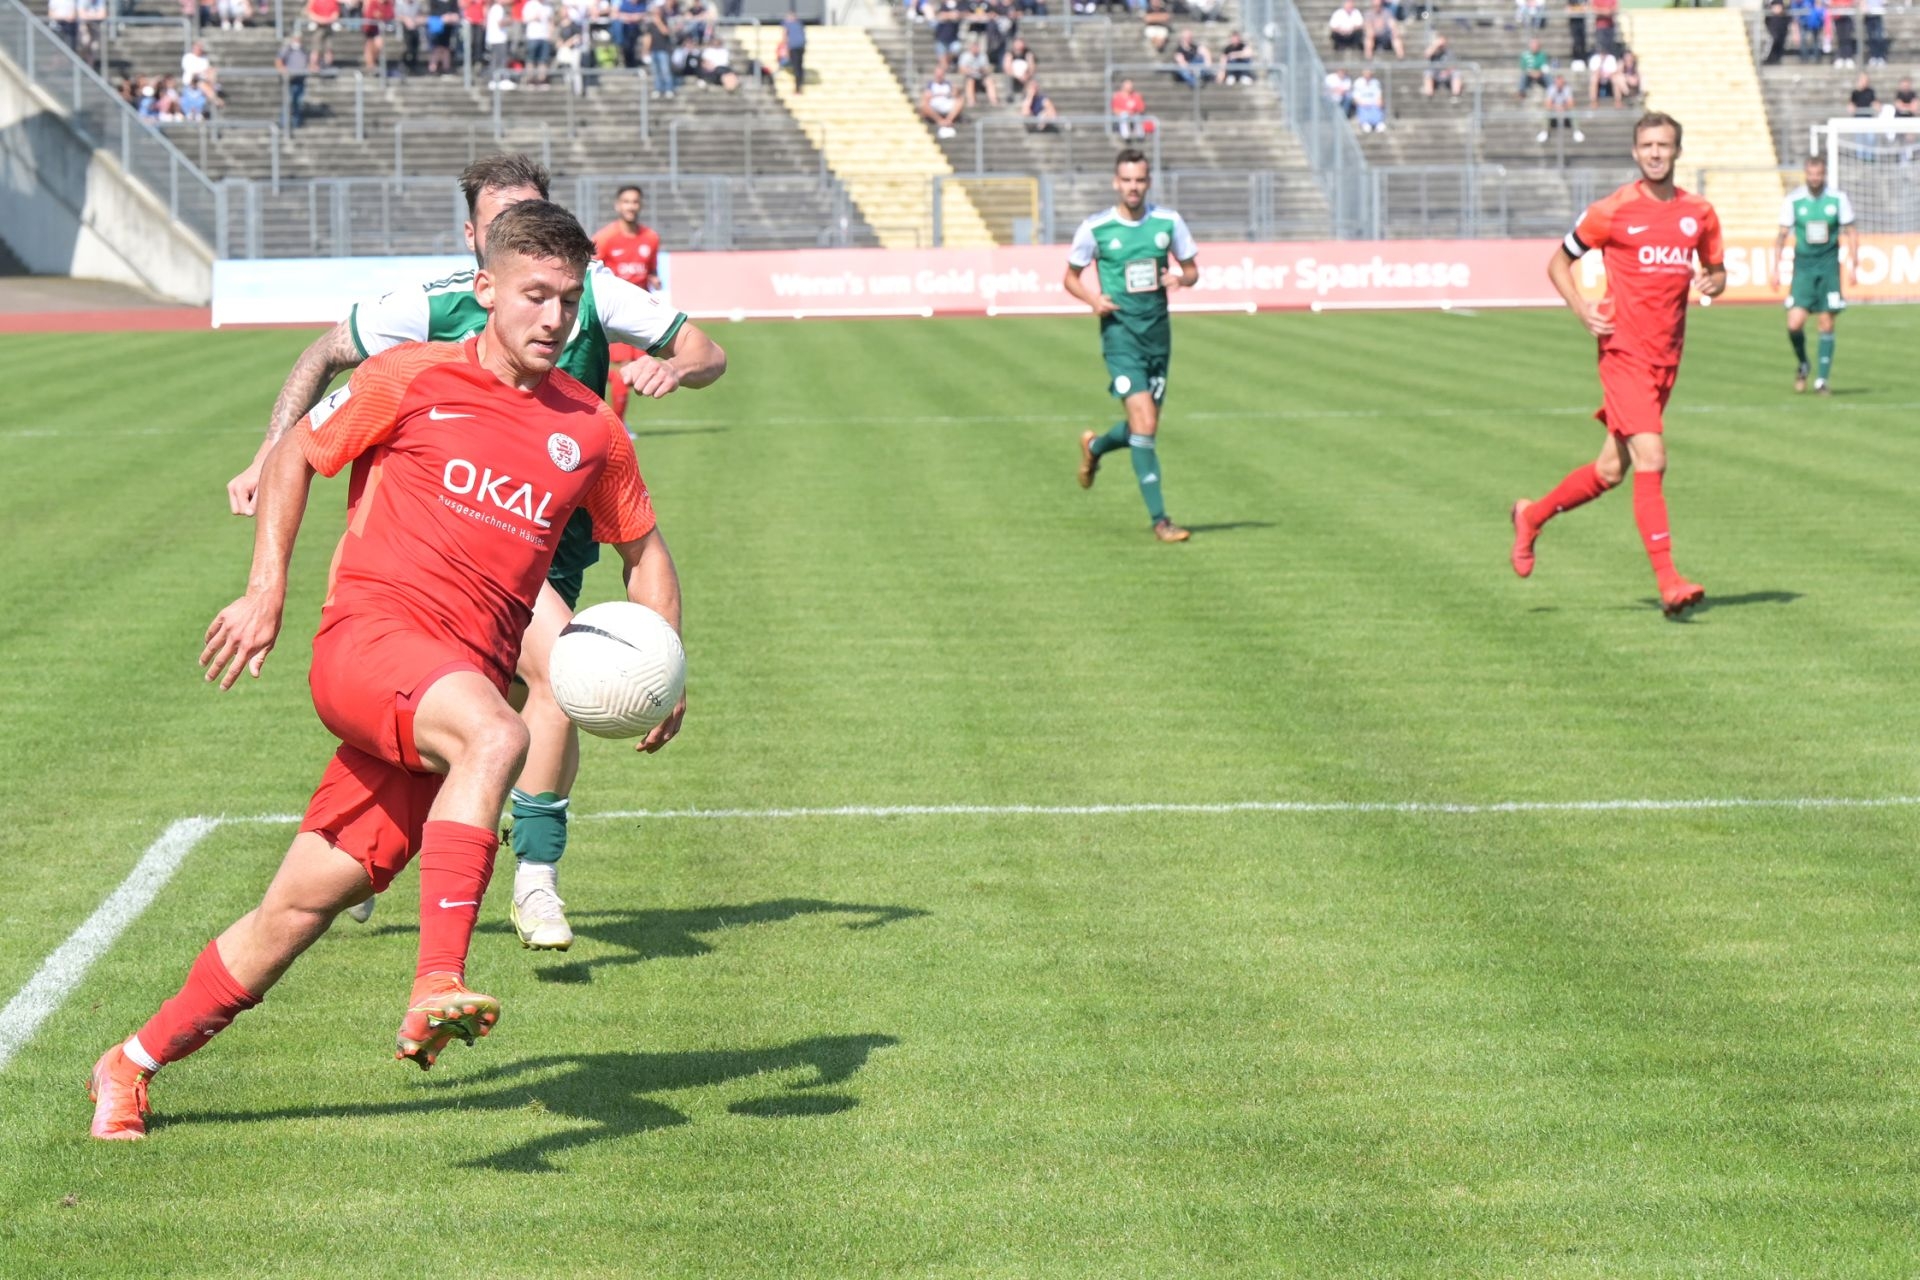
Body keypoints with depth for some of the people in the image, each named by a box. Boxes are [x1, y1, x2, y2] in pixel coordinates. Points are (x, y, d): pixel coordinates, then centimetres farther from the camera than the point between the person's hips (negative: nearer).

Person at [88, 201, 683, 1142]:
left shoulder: (589, 432, 14)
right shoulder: (414, 379, 3)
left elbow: (644, 549, 26)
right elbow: (297, 455, 13)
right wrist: (266, 592, 3)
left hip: (467, 673, 4)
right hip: (370, 633, -4)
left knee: (304, 905, 3)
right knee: (494, 735, -37)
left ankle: (133, 1065, 18)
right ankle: (437, 986, -42)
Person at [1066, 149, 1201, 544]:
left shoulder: (1169, 222, 2)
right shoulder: (1095, 228, -4)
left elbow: (1192, 268, 13)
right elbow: (1071, 277, 7)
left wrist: (1180, 279, -11)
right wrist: (1093, 299, -13)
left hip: (1158, 332, 4)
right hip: (1121, 333, -4)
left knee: (1145, 426, 11)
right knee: (1145, 424, -15)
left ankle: (1094, 446, 44)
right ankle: (1159, 519, -10)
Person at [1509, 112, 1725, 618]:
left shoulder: (1699, 214, 8)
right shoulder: (1612, 211, -4)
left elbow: (1717, 272, 20)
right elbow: (1559, 262, 6)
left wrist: (1711, 282, -5)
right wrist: (1581, 309, -10)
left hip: (1667, 357, 5)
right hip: (1625, 352, -5)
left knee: (1611, 470, 11)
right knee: (1651, 459, -17)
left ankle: (1532, 515, 35)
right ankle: (1668, 582, -16)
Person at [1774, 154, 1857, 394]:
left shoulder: (1838, 199, -2)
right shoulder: (1793, 200, -2)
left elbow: (1851, 232, 5)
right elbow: (1782, 234, 5)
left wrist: (1853, 266, -1)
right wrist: (1776, 268, 0)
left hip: (1828, 265, 0)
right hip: (1803, 264, 0)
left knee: (1827, 325, 0)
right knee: (1794, 323, -12)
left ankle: (1822, 379, 9)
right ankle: (1802, 365, 16)